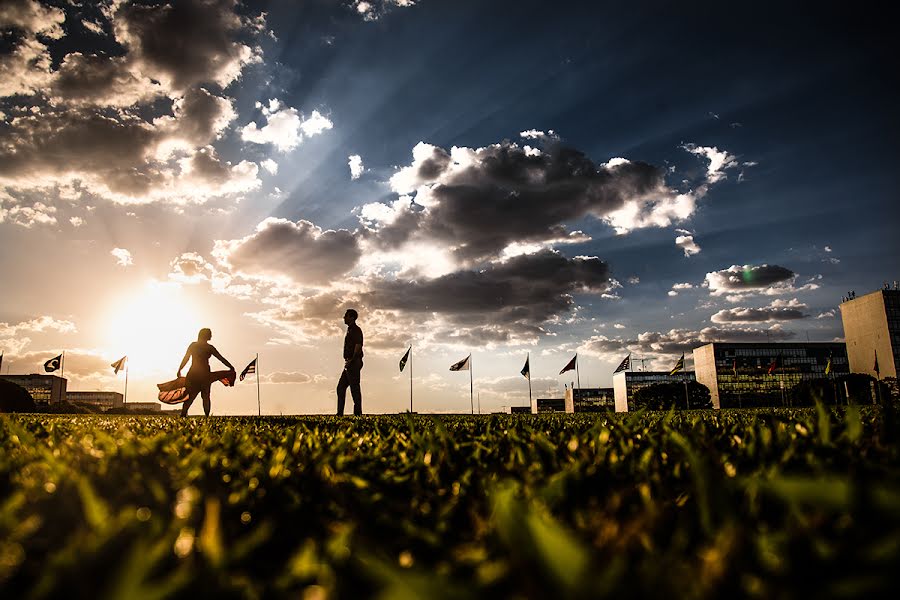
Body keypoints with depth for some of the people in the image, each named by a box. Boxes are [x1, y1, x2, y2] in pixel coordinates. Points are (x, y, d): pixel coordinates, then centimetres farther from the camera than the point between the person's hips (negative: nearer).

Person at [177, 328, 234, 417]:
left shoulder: (193, 345, 6)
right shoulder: (209, 347, -1)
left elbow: (185, 358, 6)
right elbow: (221, 358, 2)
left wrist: (179, 370, 12)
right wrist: (231, 367, 8)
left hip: (193, 374, 2)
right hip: (205, 374, -2)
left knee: (190, 397, 2)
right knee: (206, 397, 4)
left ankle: (183, 416, -9)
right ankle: (207, 416, -2)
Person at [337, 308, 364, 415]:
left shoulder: (356, 330, -9)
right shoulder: (350, 330, 21)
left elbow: (358, 346, -19)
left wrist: (351, 360, -22)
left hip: (353, 363, -10)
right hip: (349, 364, 11)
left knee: (355, 388, -8)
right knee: (341, 387, 10)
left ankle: (358, 413, -6)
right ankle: (339, 414, 13)